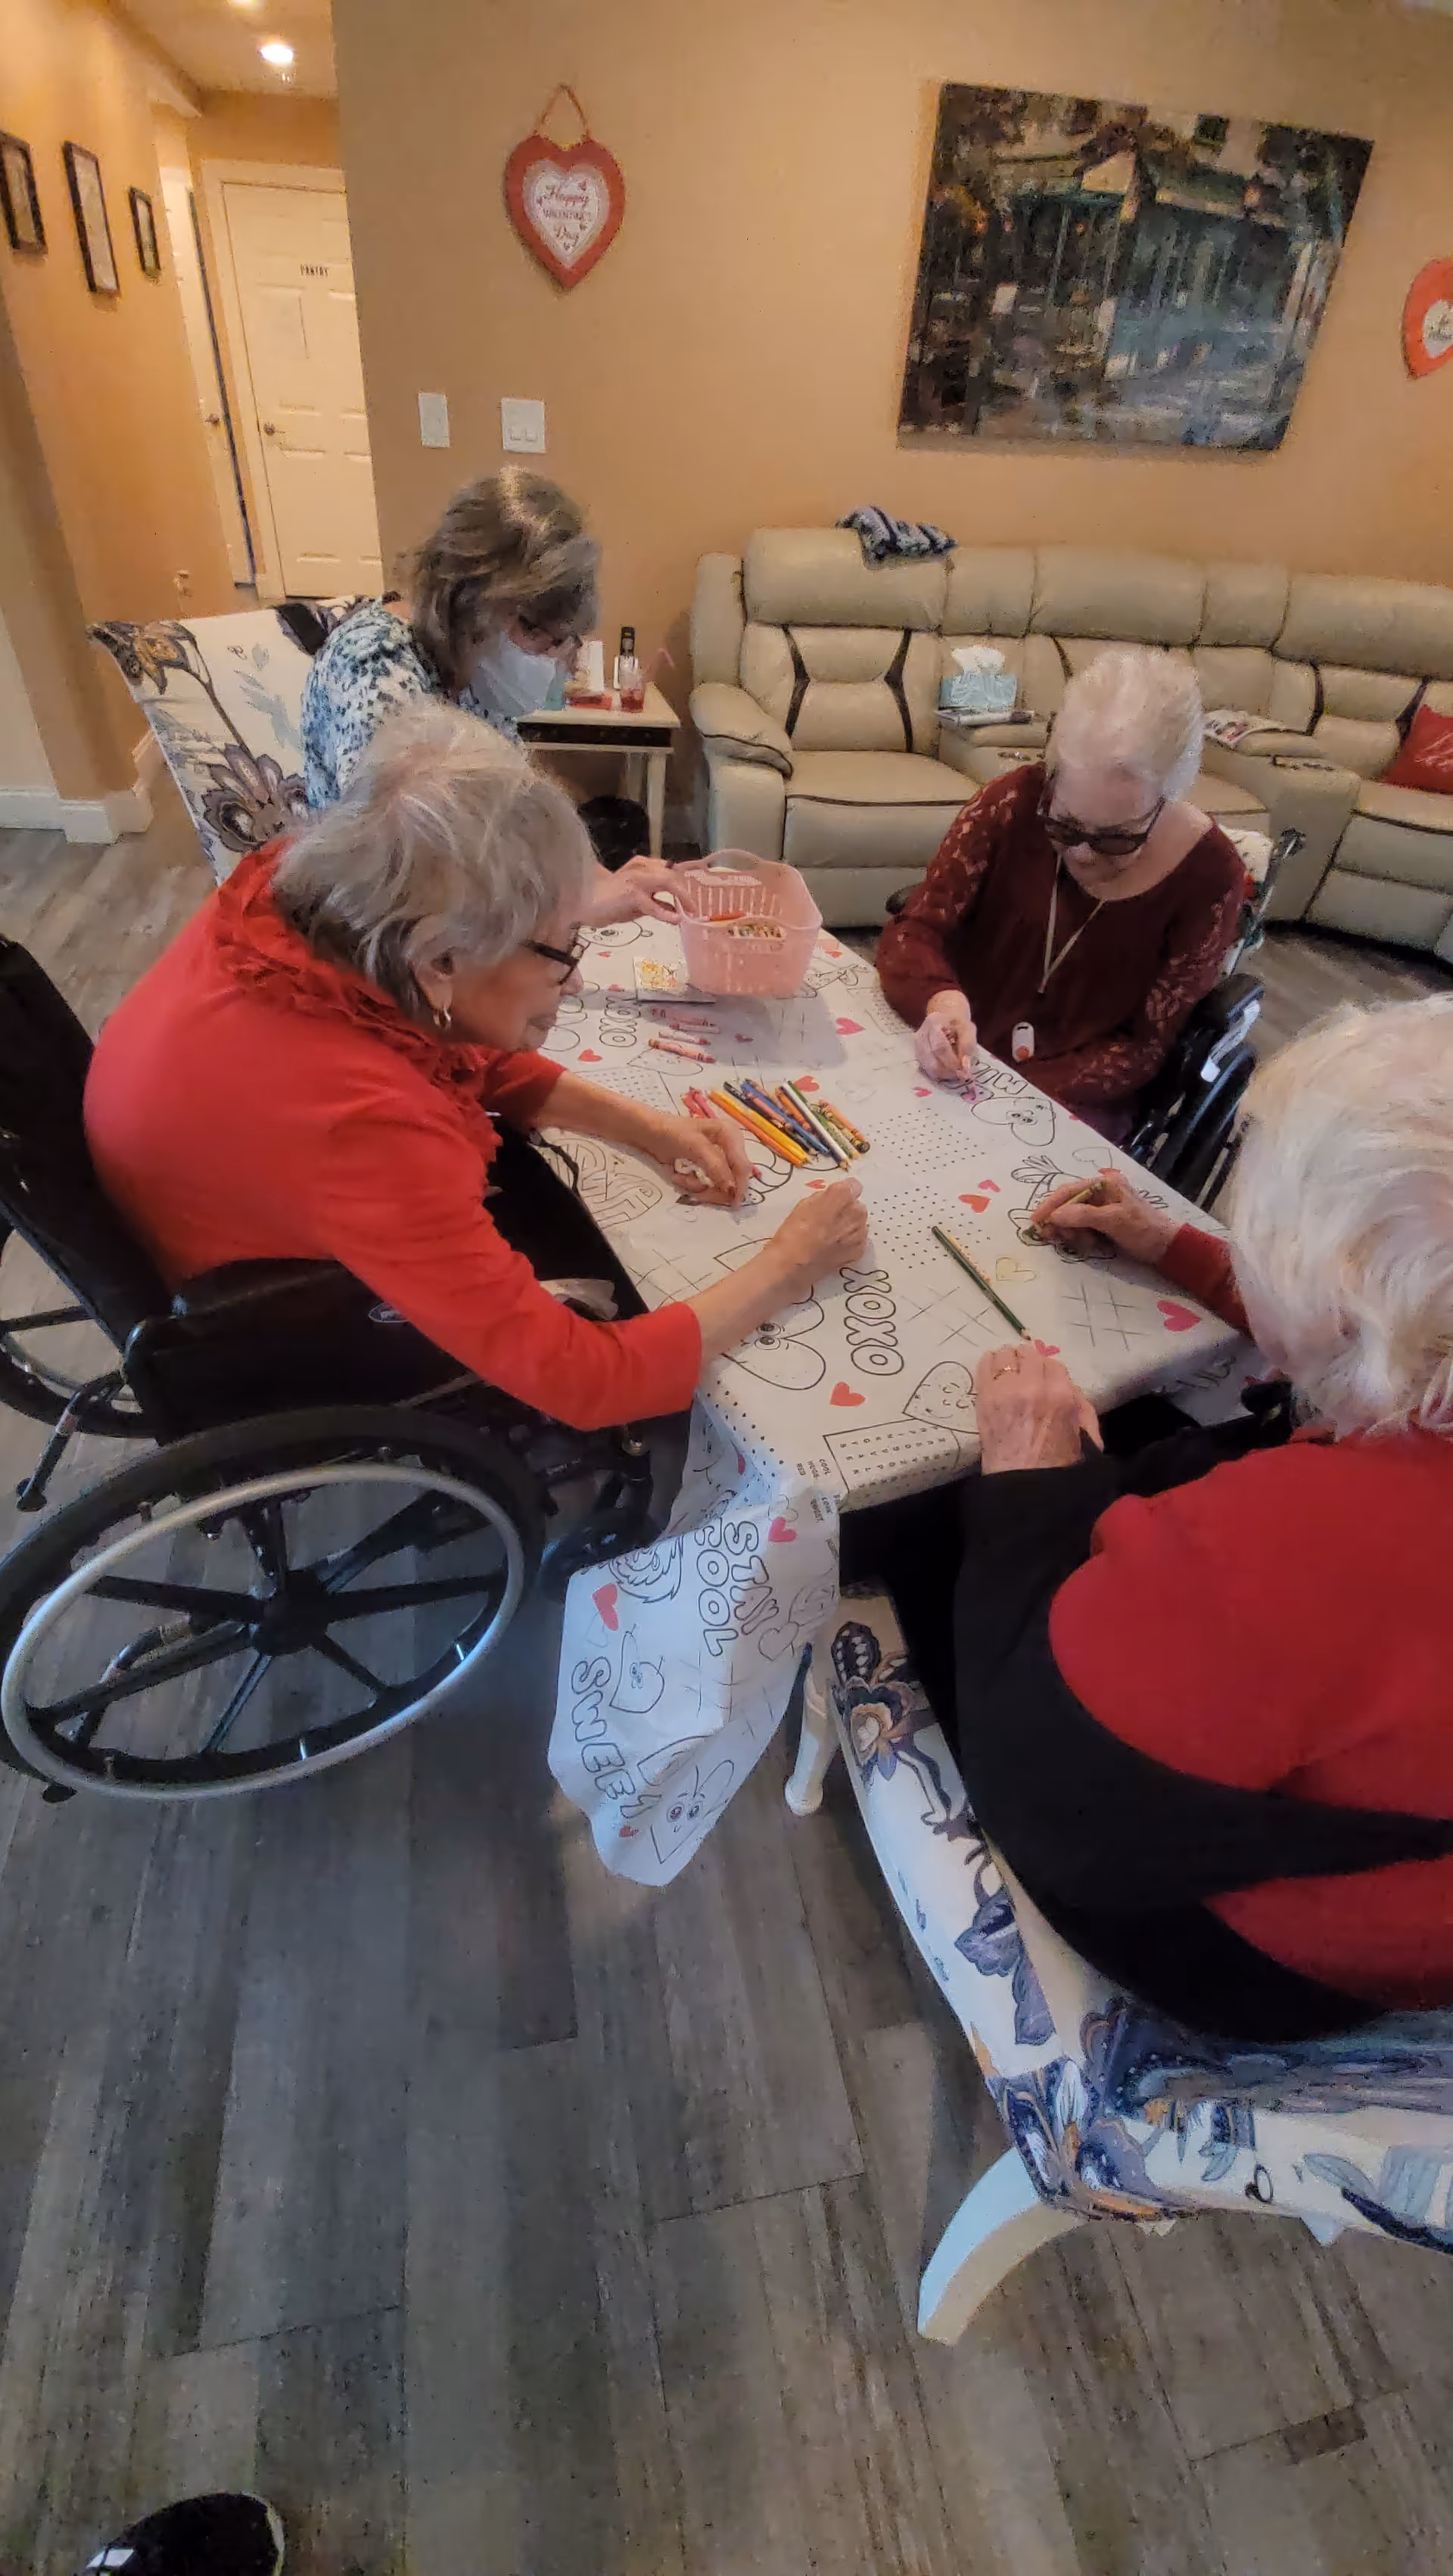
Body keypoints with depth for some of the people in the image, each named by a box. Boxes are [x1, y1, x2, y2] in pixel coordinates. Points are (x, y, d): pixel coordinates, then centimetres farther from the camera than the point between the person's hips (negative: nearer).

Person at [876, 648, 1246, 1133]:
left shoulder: (1207, 876, -13)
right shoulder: (1015, 801, -11)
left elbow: (1148, 1047, -9)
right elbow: (915, 930, -9)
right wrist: (939, 999, -32)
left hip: (1072, 1107, -2)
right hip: (959, 1070, 2)